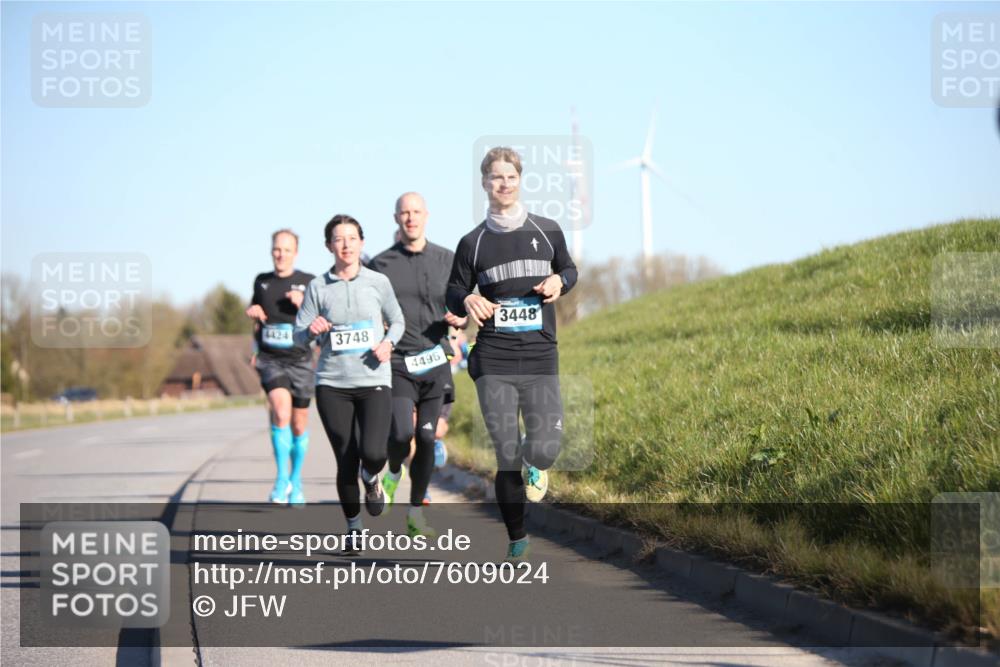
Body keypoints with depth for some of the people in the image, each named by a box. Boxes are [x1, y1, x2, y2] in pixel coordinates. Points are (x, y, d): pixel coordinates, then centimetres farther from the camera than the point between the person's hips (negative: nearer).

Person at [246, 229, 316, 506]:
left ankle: (295, 482, 28)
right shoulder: (261, 282, 9)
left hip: (300, 361, 0)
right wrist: (254, 315, 1)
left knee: (299, 424, 8)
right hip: (270, 359, 0)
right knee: (281, 411, -24)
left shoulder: (309, 283, -1)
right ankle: (282, 478, -17)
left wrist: (304, 305, -16)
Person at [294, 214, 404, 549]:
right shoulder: (318, 287, 2)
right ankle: (353, 527, 21)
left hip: (374, 382, -1)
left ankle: (372, 479, 20)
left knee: (372, 453, -18)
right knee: (345, 461, 0)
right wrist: (312, 330, -17)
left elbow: (397, 321, 16)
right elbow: (299, 333, 6)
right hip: (332, 384, 1)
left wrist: (389, 342, -5)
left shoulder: (378, 282, 3)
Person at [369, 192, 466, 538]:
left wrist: (460, 318, -9)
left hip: (435, 362, 2)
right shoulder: (381, 264, 3)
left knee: (427, 437, 2)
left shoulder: (446, 260, 7)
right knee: (401, 433, -18)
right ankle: (393, 473, 17)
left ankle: (416, 514, 13)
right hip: (397, 363, -2)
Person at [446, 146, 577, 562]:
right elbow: (453, 294, 14)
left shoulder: (547, 231, 6)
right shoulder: (473, 242, 5)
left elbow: (569, 269, 22)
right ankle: (517, 540, 12)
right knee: (506, 457, -2)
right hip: (494, 361, 0)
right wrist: (468, 301, -10)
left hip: (541, 359, 0)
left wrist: (560, 282, -2)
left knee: (544, 451, -12)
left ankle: (535, 464, 28)